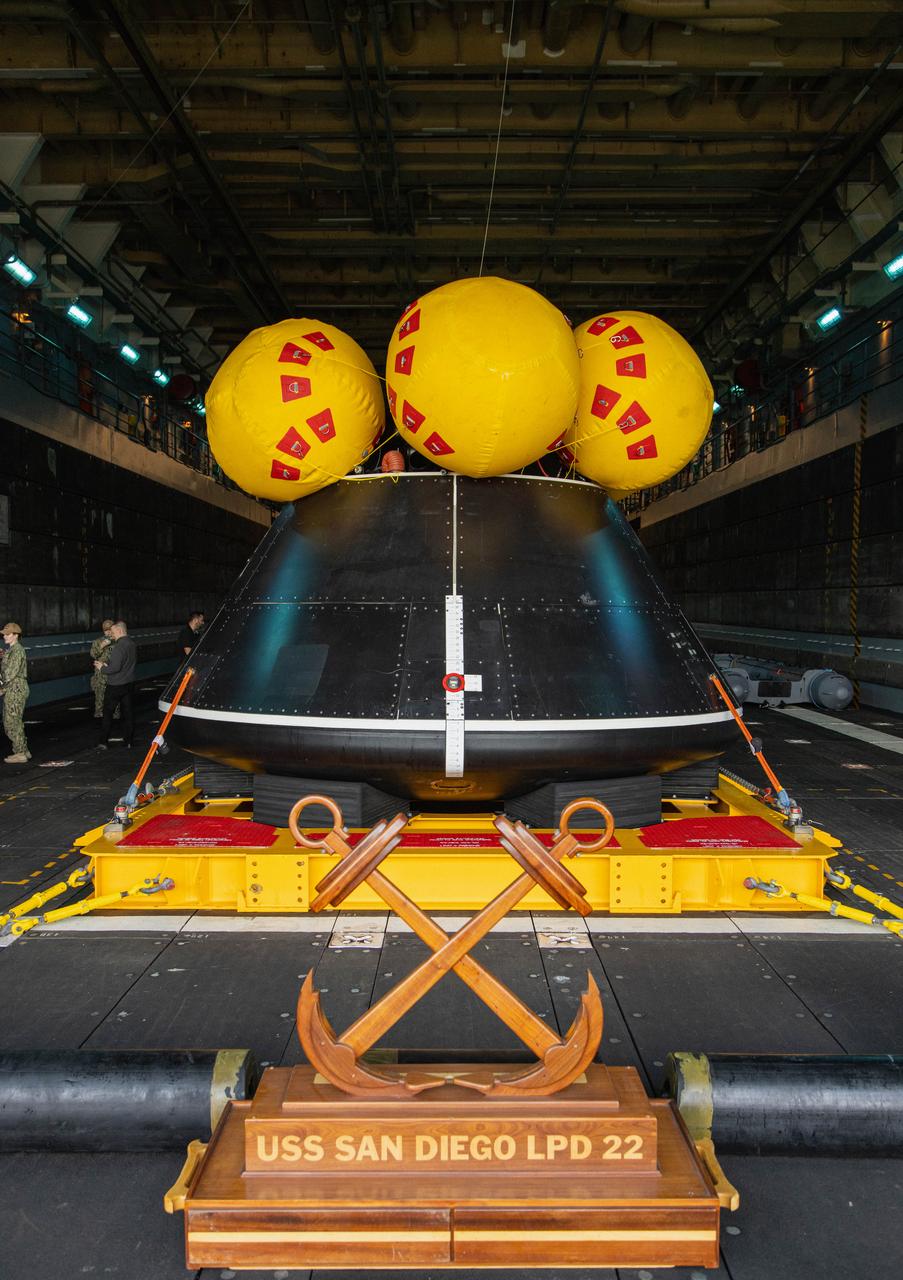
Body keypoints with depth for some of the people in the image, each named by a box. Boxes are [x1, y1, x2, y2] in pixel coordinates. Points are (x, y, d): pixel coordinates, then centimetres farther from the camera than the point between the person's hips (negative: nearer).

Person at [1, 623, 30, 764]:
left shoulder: (17, 651, -15)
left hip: (16, 689, -10)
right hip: (11, 690, 10)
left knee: (12, 722, -5)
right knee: (15, 722, 14)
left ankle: (20, 754, 0)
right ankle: (23, 751, 21)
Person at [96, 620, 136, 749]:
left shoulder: (119, 646, -22)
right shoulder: (133, 644, 6)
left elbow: (115, 668, -26)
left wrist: (102, 667, -8)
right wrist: (108, 664, 14)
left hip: (115, 685, -8)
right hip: (129, 683, 8)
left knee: (107, 713, 3)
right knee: (127, 711, 11)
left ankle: (103, 742, 8)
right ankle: (128, 740, 15)